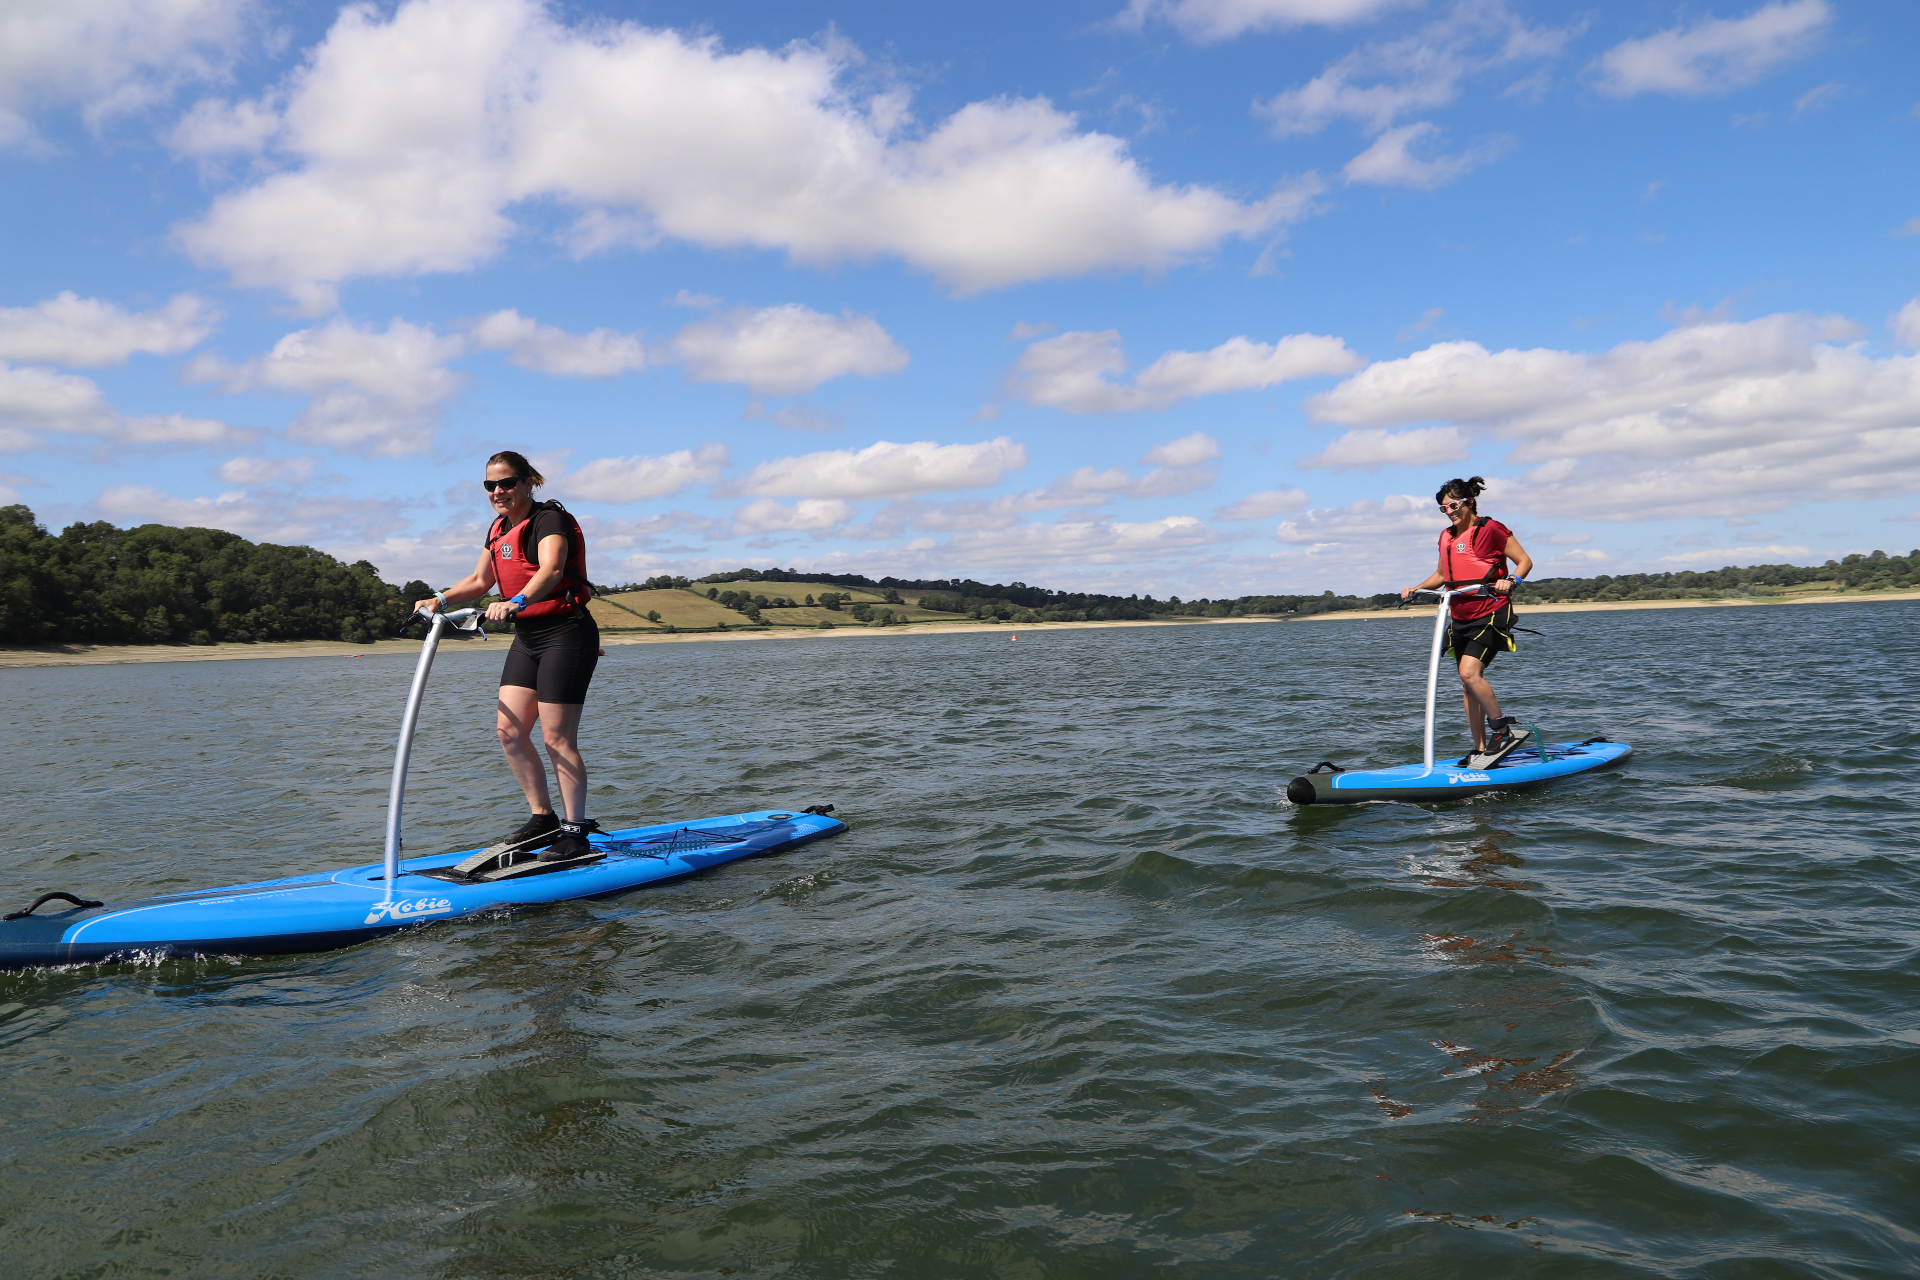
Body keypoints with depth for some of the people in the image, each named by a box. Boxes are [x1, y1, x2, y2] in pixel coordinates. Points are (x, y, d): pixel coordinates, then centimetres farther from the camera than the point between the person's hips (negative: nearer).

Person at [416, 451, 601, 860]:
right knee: (510, 730, 5)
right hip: (527, 638, 9)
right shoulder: (500, 529, 13)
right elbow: (480, 580, 25)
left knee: (557, 737, -8)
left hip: (566, 635, -9)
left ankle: (576, 831, 2)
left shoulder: (550, 519, -14)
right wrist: (440, 600, 8)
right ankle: (543, 818, 17)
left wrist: (517, 602, -51)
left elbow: (551, 569, -34)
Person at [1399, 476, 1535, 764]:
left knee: (1469, 673, -22)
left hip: (1490, 615, -8)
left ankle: (1503, 729, -3)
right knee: (1468, 684, 7)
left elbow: (1525, 560, -6)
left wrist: (1510, 580, -24)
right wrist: (1417, 589, 9)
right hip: (1460, 619, 8)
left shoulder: (1491, 529, -9)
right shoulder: (1446, 537, 12)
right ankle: (1481, 749, 15)